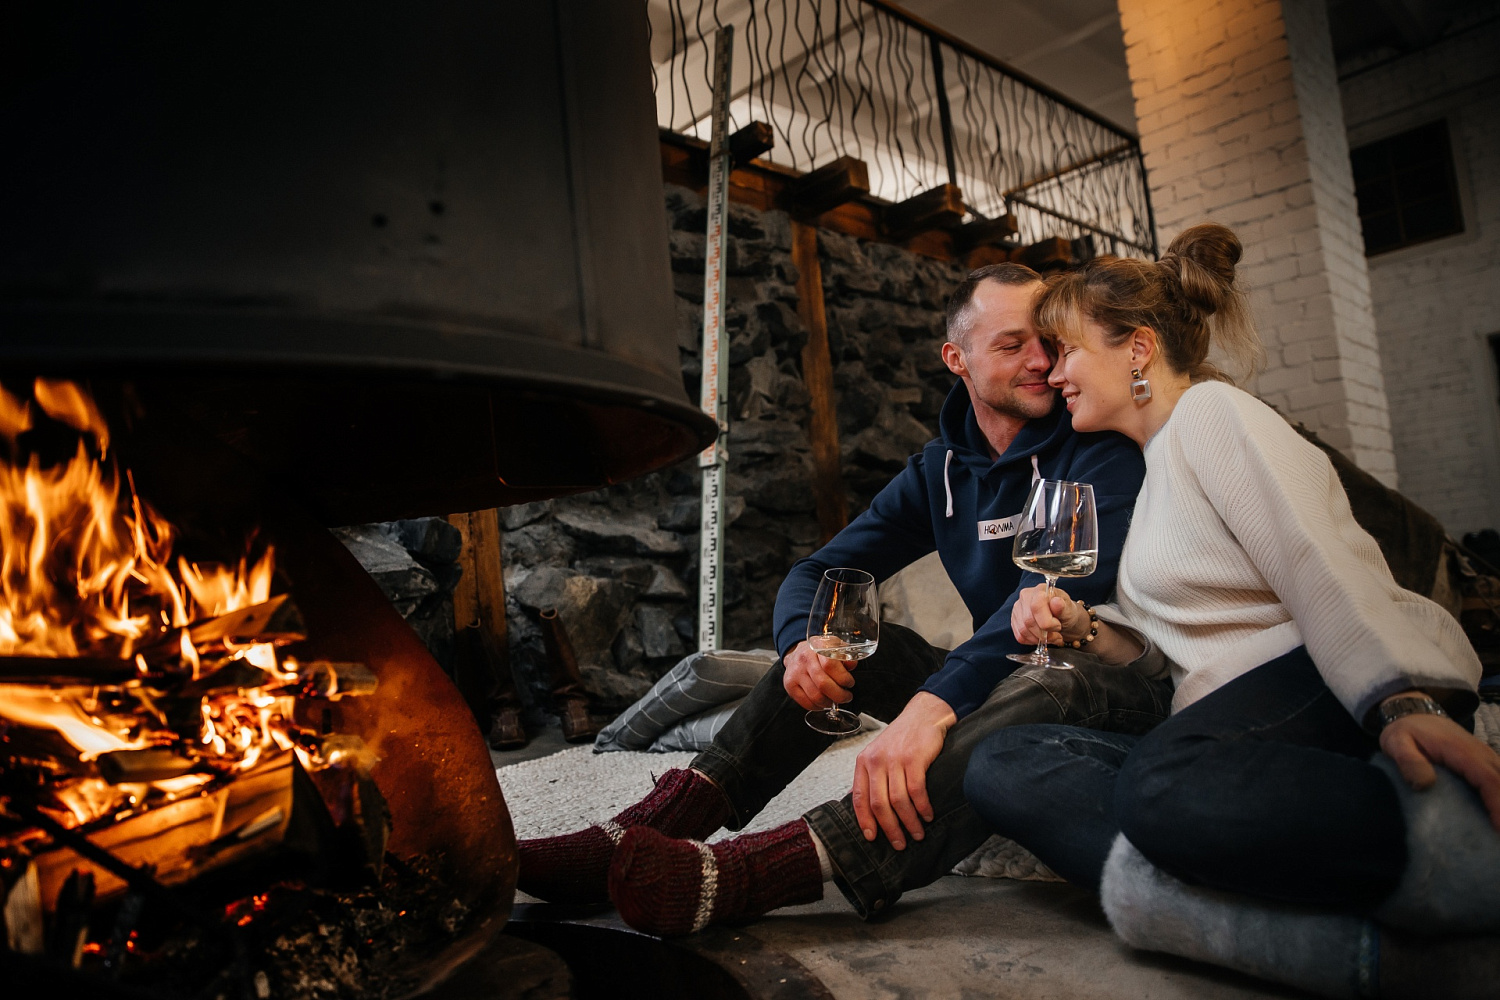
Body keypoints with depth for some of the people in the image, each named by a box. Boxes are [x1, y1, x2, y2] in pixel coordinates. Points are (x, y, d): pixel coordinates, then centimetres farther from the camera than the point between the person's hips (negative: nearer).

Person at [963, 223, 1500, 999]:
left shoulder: (1211, 412, 0)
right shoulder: (1154, 461, 26)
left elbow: (1325, 569, -15)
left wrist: (1407, 702, -30)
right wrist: (1081, 629, 5)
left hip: (1337, 687, -8)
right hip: (1231, 719, 8)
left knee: (1163, 785, -41)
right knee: (999, 767, -18)